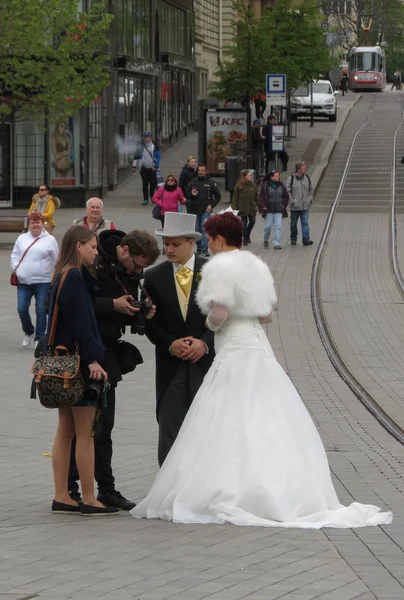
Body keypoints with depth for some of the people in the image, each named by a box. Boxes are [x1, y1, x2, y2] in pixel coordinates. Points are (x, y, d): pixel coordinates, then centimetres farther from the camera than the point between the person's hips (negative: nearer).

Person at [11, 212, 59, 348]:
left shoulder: (50, 240, 1)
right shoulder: (22, 238, 11)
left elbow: (57, 260, 2)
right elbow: (15, 255, 16)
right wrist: (16, 268, 1)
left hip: (43, 282, -3)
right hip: (23, 281, 3)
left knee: (41, 311, -2)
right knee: (22, 309, -3)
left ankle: (39, 339, 8)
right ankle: (29, 332, 22)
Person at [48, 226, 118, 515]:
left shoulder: (63, 277, 14)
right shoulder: (74, 278, -15)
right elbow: (80, 323, -20)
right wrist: (92, 359, -20)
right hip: (79, 364, -10)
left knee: (66, 431, 11)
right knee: (85, 432, -5)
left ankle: (61, 497, 13)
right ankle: (89, 500, -1)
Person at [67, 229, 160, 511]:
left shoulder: (130, 271, 8)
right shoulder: (94, 263, -16)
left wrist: (141, 315, -5)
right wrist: (112, 305, -23)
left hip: (107, 353, 8)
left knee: (104, 425, 10)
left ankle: (107, 489, 14)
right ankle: (69, 489, 0)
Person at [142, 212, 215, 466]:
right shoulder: (155, 277, 4)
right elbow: (150, 323, 4)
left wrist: (205, 343, -13)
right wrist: (170, 344, -12)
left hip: (206, 361, -1)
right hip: (171, 366, 1)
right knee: (170, 433, 0)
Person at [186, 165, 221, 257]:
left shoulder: (211, 182, 1)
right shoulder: (193, 181, 9)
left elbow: (218, 196, 5)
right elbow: (187, 195, 14)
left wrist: (212, 205, -7)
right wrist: (192, 193, -8)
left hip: (206, 210, -4)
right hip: (194, 210, 4)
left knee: (204, 228, -14)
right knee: (196, 230, 7)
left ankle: (204, 250, -15)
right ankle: (199, 247, 21)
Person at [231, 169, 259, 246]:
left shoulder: (253, 185, 4)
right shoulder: (239, 186, -7)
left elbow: (256, 197, 10)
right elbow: (235, 197, -5)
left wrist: (260, 206, 7)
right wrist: (234, 207, -11)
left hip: (252, 207, 3)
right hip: (243, 208, -3)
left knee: (252, 221, 0)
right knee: (244, 223, 3)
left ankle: (247, 235, 25)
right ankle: (245, 240, 14)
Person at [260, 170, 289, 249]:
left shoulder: (281, 185, 7)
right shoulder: (265, 185, -3)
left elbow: (286, 196, 17)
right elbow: (261, 197, -1)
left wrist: (284, 204, 7)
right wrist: (263, 206, -10)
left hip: (278, 210, 2)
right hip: (269, 210, -2)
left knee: (278, 226, -5)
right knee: (267, 226, 1)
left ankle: (277, 243, -3)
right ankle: (265, 240, 27)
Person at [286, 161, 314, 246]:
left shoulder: (307, 178, 7)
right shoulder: (291, 179, -7)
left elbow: (311, 190, 20)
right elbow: (287, 191, -7)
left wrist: (310, 199, 8)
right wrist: (291, 201, -12)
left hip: (305, 207, 2)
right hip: (295, 207, -2)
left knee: (305, 223, -7)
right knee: (293, 223, 9)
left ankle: (306, 239, -11)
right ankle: (293, 239, 22)